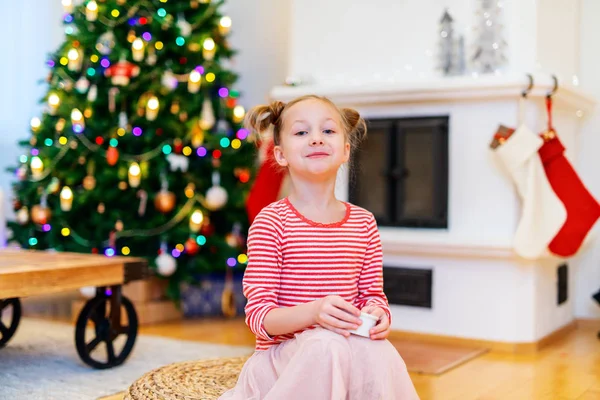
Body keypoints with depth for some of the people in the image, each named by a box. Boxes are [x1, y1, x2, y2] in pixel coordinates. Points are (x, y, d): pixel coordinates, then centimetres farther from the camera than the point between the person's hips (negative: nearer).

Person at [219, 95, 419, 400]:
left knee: (377, 350, -32)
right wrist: (315, 311, -28)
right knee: (327, 343, -35)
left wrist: (377, 314, -14)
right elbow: (258, 314, -10)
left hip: (349, 344, 2)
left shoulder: (364, 223, 7)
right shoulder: (271, 221, -6)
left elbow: (373, 295, 11)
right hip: (281, 355, -2)